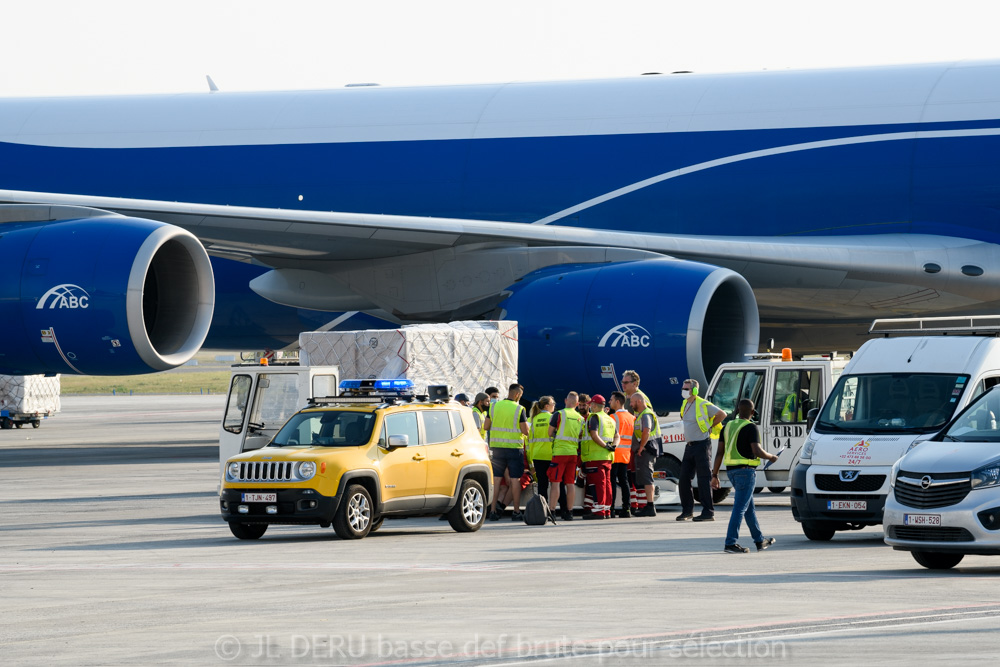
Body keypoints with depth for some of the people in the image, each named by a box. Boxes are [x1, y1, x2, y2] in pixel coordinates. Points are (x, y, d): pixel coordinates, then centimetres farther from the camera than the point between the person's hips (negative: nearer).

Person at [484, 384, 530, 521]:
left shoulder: (494, 406, 3)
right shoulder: (519, 409, -9)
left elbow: (486, 426, 8)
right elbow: (525, 431, -10)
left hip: (497, 447, 3)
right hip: (514, 447, -3)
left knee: (496, 479, 6)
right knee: (515, 479, 2)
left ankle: (493, 511, 3)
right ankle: (516, 512, 4)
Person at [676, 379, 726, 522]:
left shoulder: (703, 405, -12)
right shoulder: (684, 404, 12)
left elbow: (722, 414, -7)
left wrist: (709, 426, -2)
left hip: (701, 444, -8)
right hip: (689, 445, 8)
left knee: (704, 480, -8)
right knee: (683, 479, 7)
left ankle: (708, 512, -6)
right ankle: (687, 510, 17)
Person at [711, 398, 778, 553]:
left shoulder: (728, 426, 10)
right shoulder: (750, 427, -11)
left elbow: (719, 452, 9)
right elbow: (757, 451, -19)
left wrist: (715, 474, 12)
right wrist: (771, 457, 1)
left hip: (731, 471, 8)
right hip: (746, 470, -8)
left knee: (749, 507, 17)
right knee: (740, 508, -7)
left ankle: (760, 540, 26)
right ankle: (730, 543, -12)